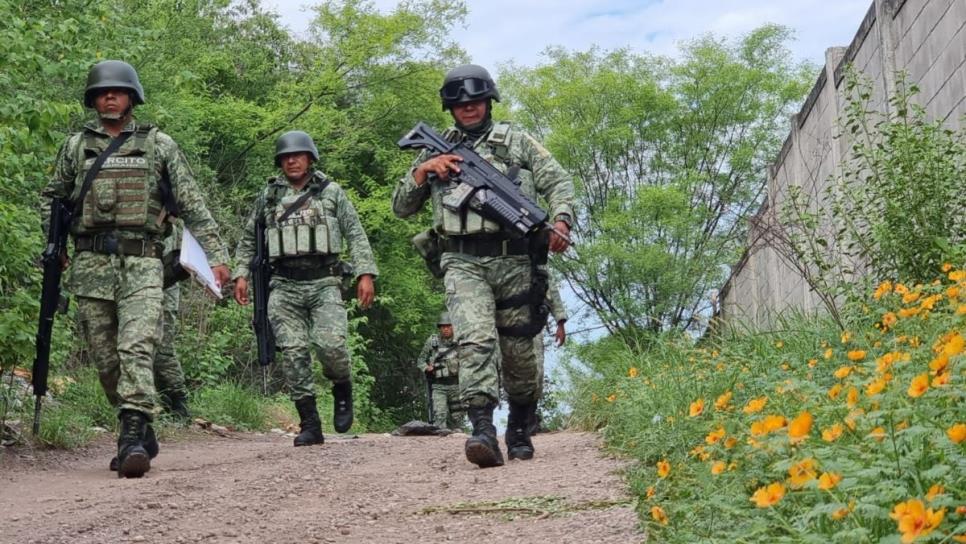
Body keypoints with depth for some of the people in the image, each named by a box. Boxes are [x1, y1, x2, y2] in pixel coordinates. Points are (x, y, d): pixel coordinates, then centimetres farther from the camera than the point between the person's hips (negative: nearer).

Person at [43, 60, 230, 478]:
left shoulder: (158, 145, 8)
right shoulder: (76, 146, 13)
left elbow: (193, 204, 6)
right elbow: (52, 198, 24)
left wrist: (216, 255, 0)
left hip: (140, 262, -3)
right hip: (90, 265, 3)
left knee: (137, 348, -18)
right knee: (105, 358, 4)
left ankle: (133, 439, -24)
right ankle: (140, 431, 19)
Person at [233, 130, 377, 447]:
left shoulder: (331, 192, 10)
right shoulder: (268, 196, 16)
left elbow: (355, 234, 8)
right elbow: (248, 240, 23)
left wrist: (365, 273, -2)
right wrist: (241, 274, 10)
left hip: (324, 283, -2)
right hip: (284, 287, 2)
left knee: (330, 344, -21)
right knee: (293, 352, -7)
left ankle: (342, 389, 12)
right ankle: (310, 426, -2)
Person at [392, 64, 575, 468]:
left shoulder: (516, 142, 12)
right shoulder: (436, 150, 17)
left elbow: (559, 182, 7)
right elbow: (400, 207, 17)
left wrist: (560, 221, -13)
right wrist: (422, 170, 0)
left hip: (513, 261, 0)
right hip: (463, 264, 0)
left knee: (519, 352, 7)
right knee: (475, 341, -21)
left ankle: (519, 430, 26)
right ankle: (483, 432, -31)